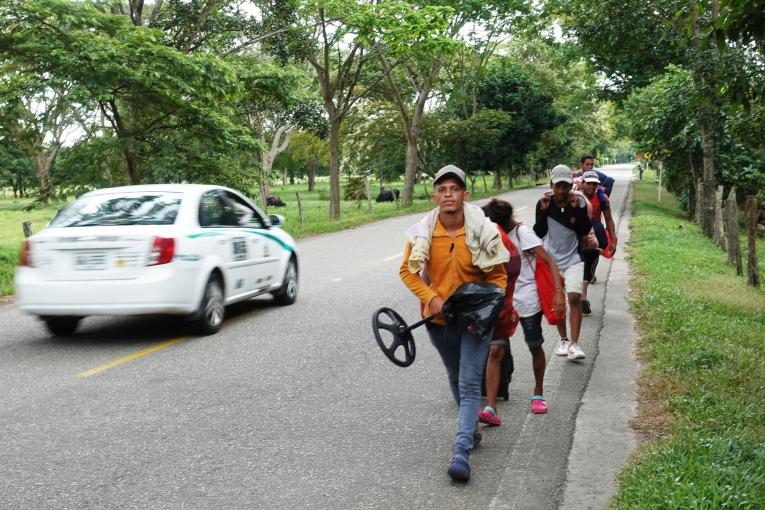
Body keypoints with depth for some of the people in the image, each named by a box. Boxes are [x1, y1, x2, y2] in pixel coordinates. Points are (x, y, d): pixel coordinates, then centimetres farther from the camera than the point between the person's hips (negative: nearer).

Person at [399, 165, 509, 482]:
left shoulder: (483, 230, -14)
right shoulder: (422, 233, -10)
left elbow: (498, 276, -4)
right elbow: (407, 271, 2)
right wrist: (432, 298, -12)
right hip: (439, 317, 3)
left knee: (470, 384, -11)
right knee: (455, 379, 21)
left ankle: (461, 452, -13)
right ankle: (470, 427, 45)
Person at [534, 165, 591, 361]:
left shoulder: (578, 201, -8)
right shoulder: (544, 203, -8)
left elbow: (585, 230, -9)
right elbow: (539, 233, -7)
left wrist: (577, 209, -20)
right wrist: (543, 212, -19)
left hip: (573, 258, -1)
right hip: (552, 259, 1)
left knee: (575, 297, -15)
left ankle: (574, 344, -8)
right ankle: (563, 340, 27)